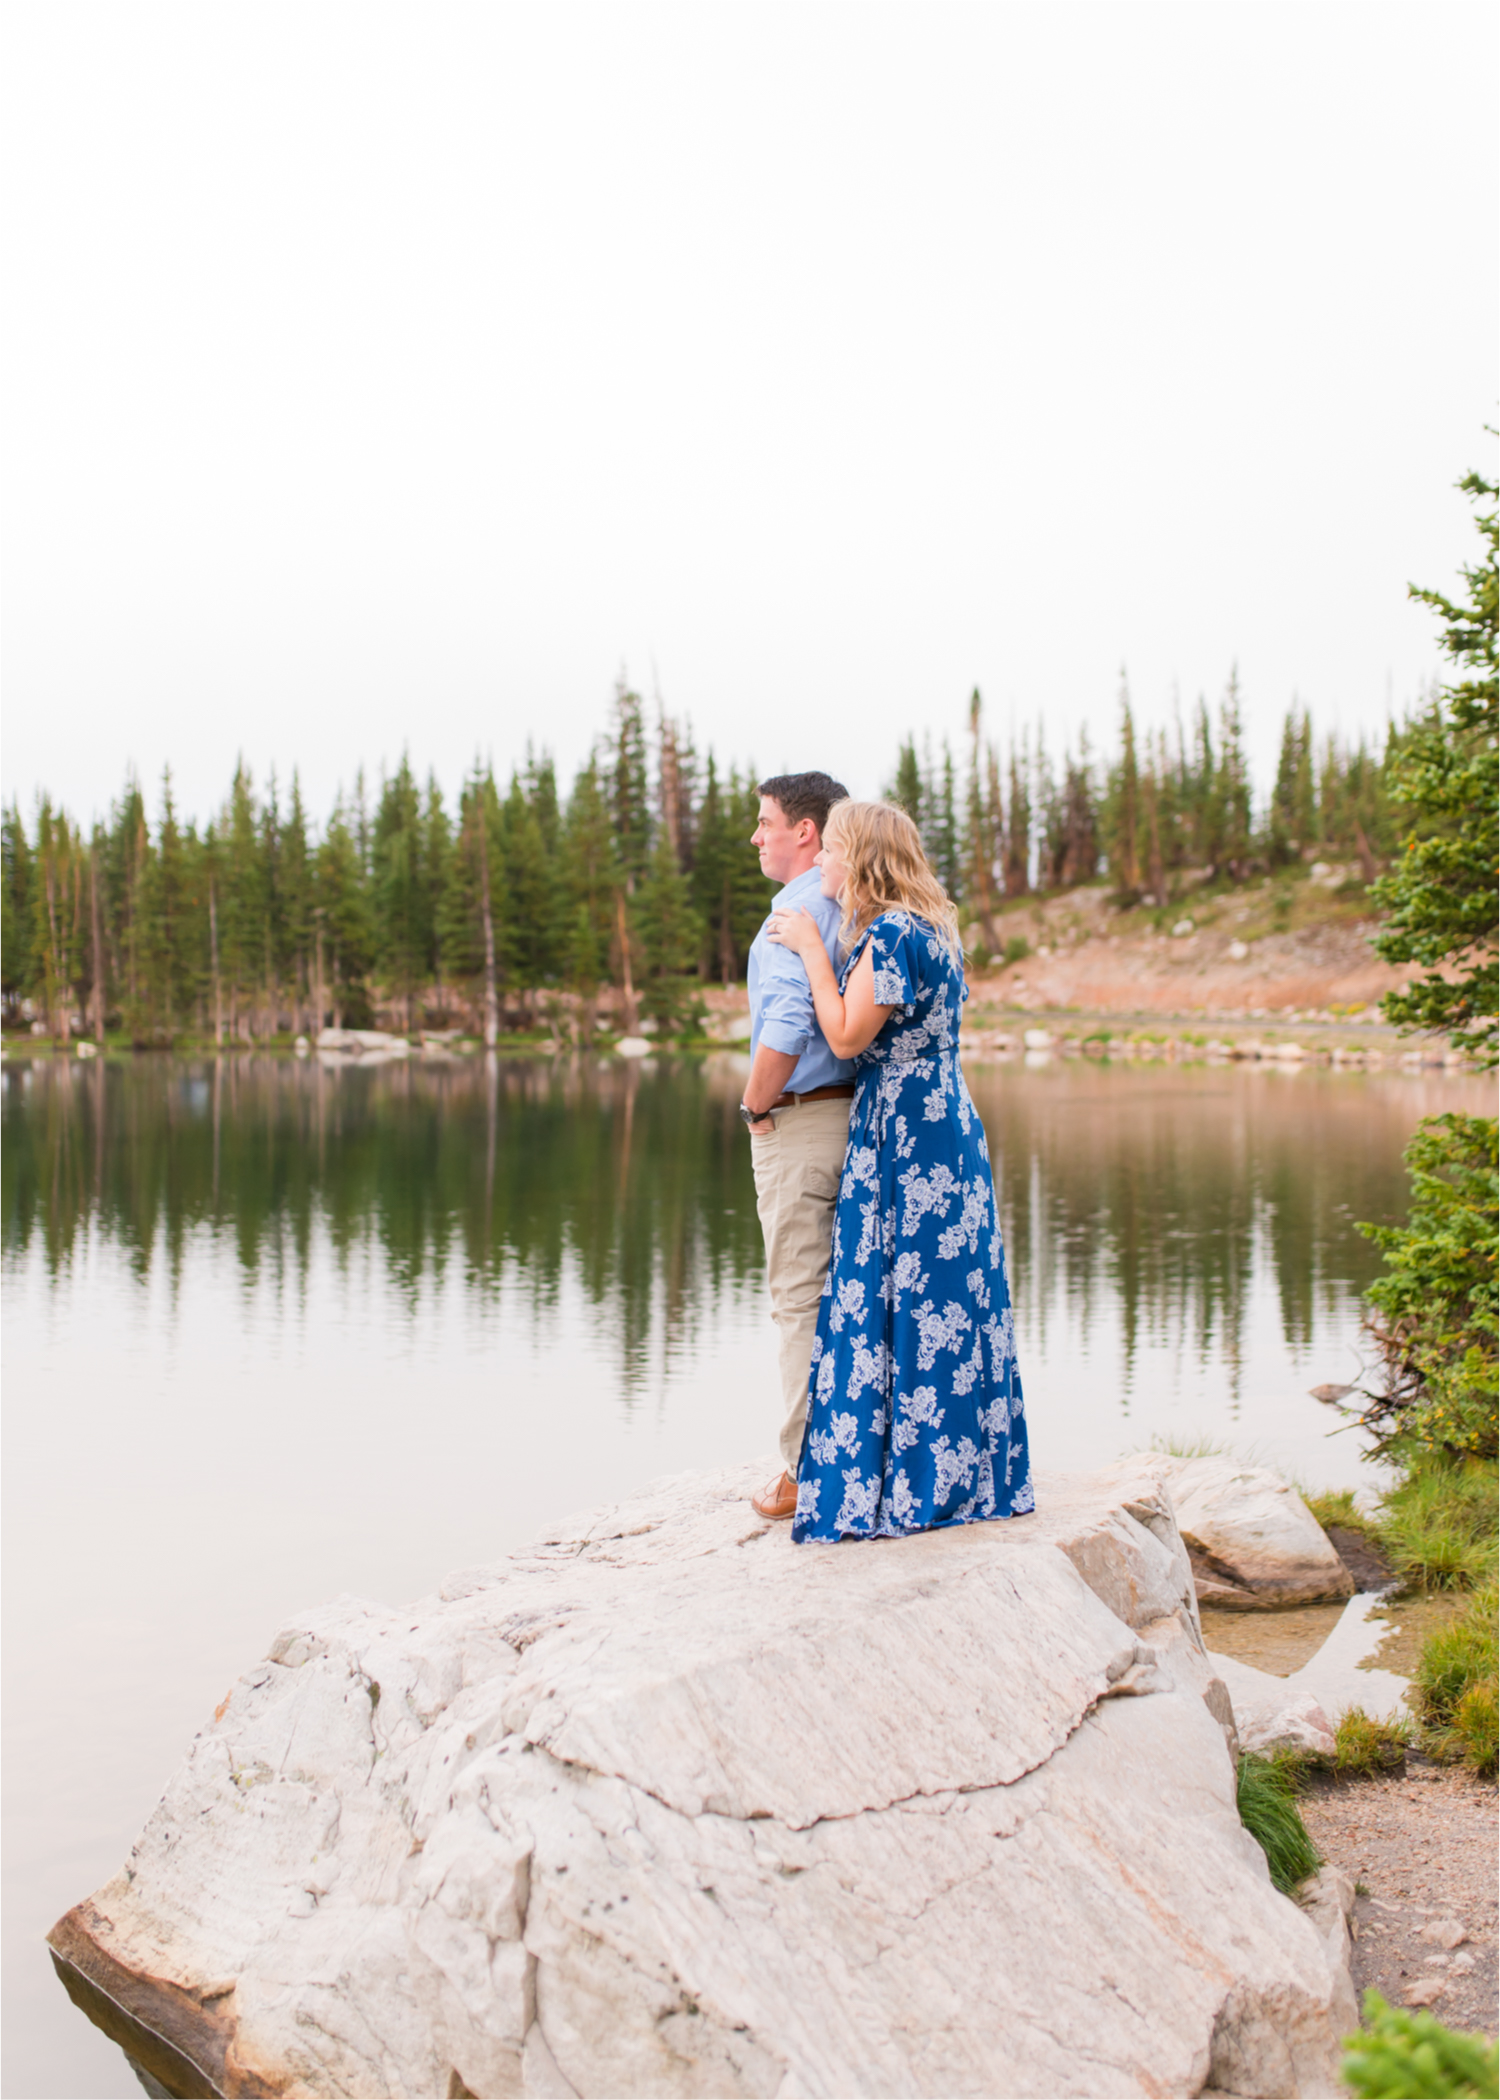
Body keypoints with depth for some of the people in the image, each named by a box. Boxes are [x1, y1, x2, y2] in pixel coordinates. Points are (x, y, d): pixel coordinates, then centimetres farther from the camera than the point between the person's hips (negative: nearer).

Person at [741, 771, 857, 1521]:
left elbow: (787, 1023, -25)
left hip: (801, 1121, -8)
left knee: (801, 1296, -3)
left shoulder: (799, 906, -14)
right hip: (857, 1115, 8)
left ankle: (809, 1470, 2)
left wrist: (757, 1104, -12)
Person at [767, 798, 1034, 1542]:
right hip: (942, 1126, 10)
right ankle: (958, 1472, 19)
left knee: (906, 1294, -4)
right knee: (943, 1297, 12)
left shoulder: (890, 933, -16)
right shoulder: (925, 929, 14)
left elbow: (847, 1036, -16)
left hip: (904, 1136, -10)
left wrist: (812, 949, -8)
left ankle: (906, 1482, 2)